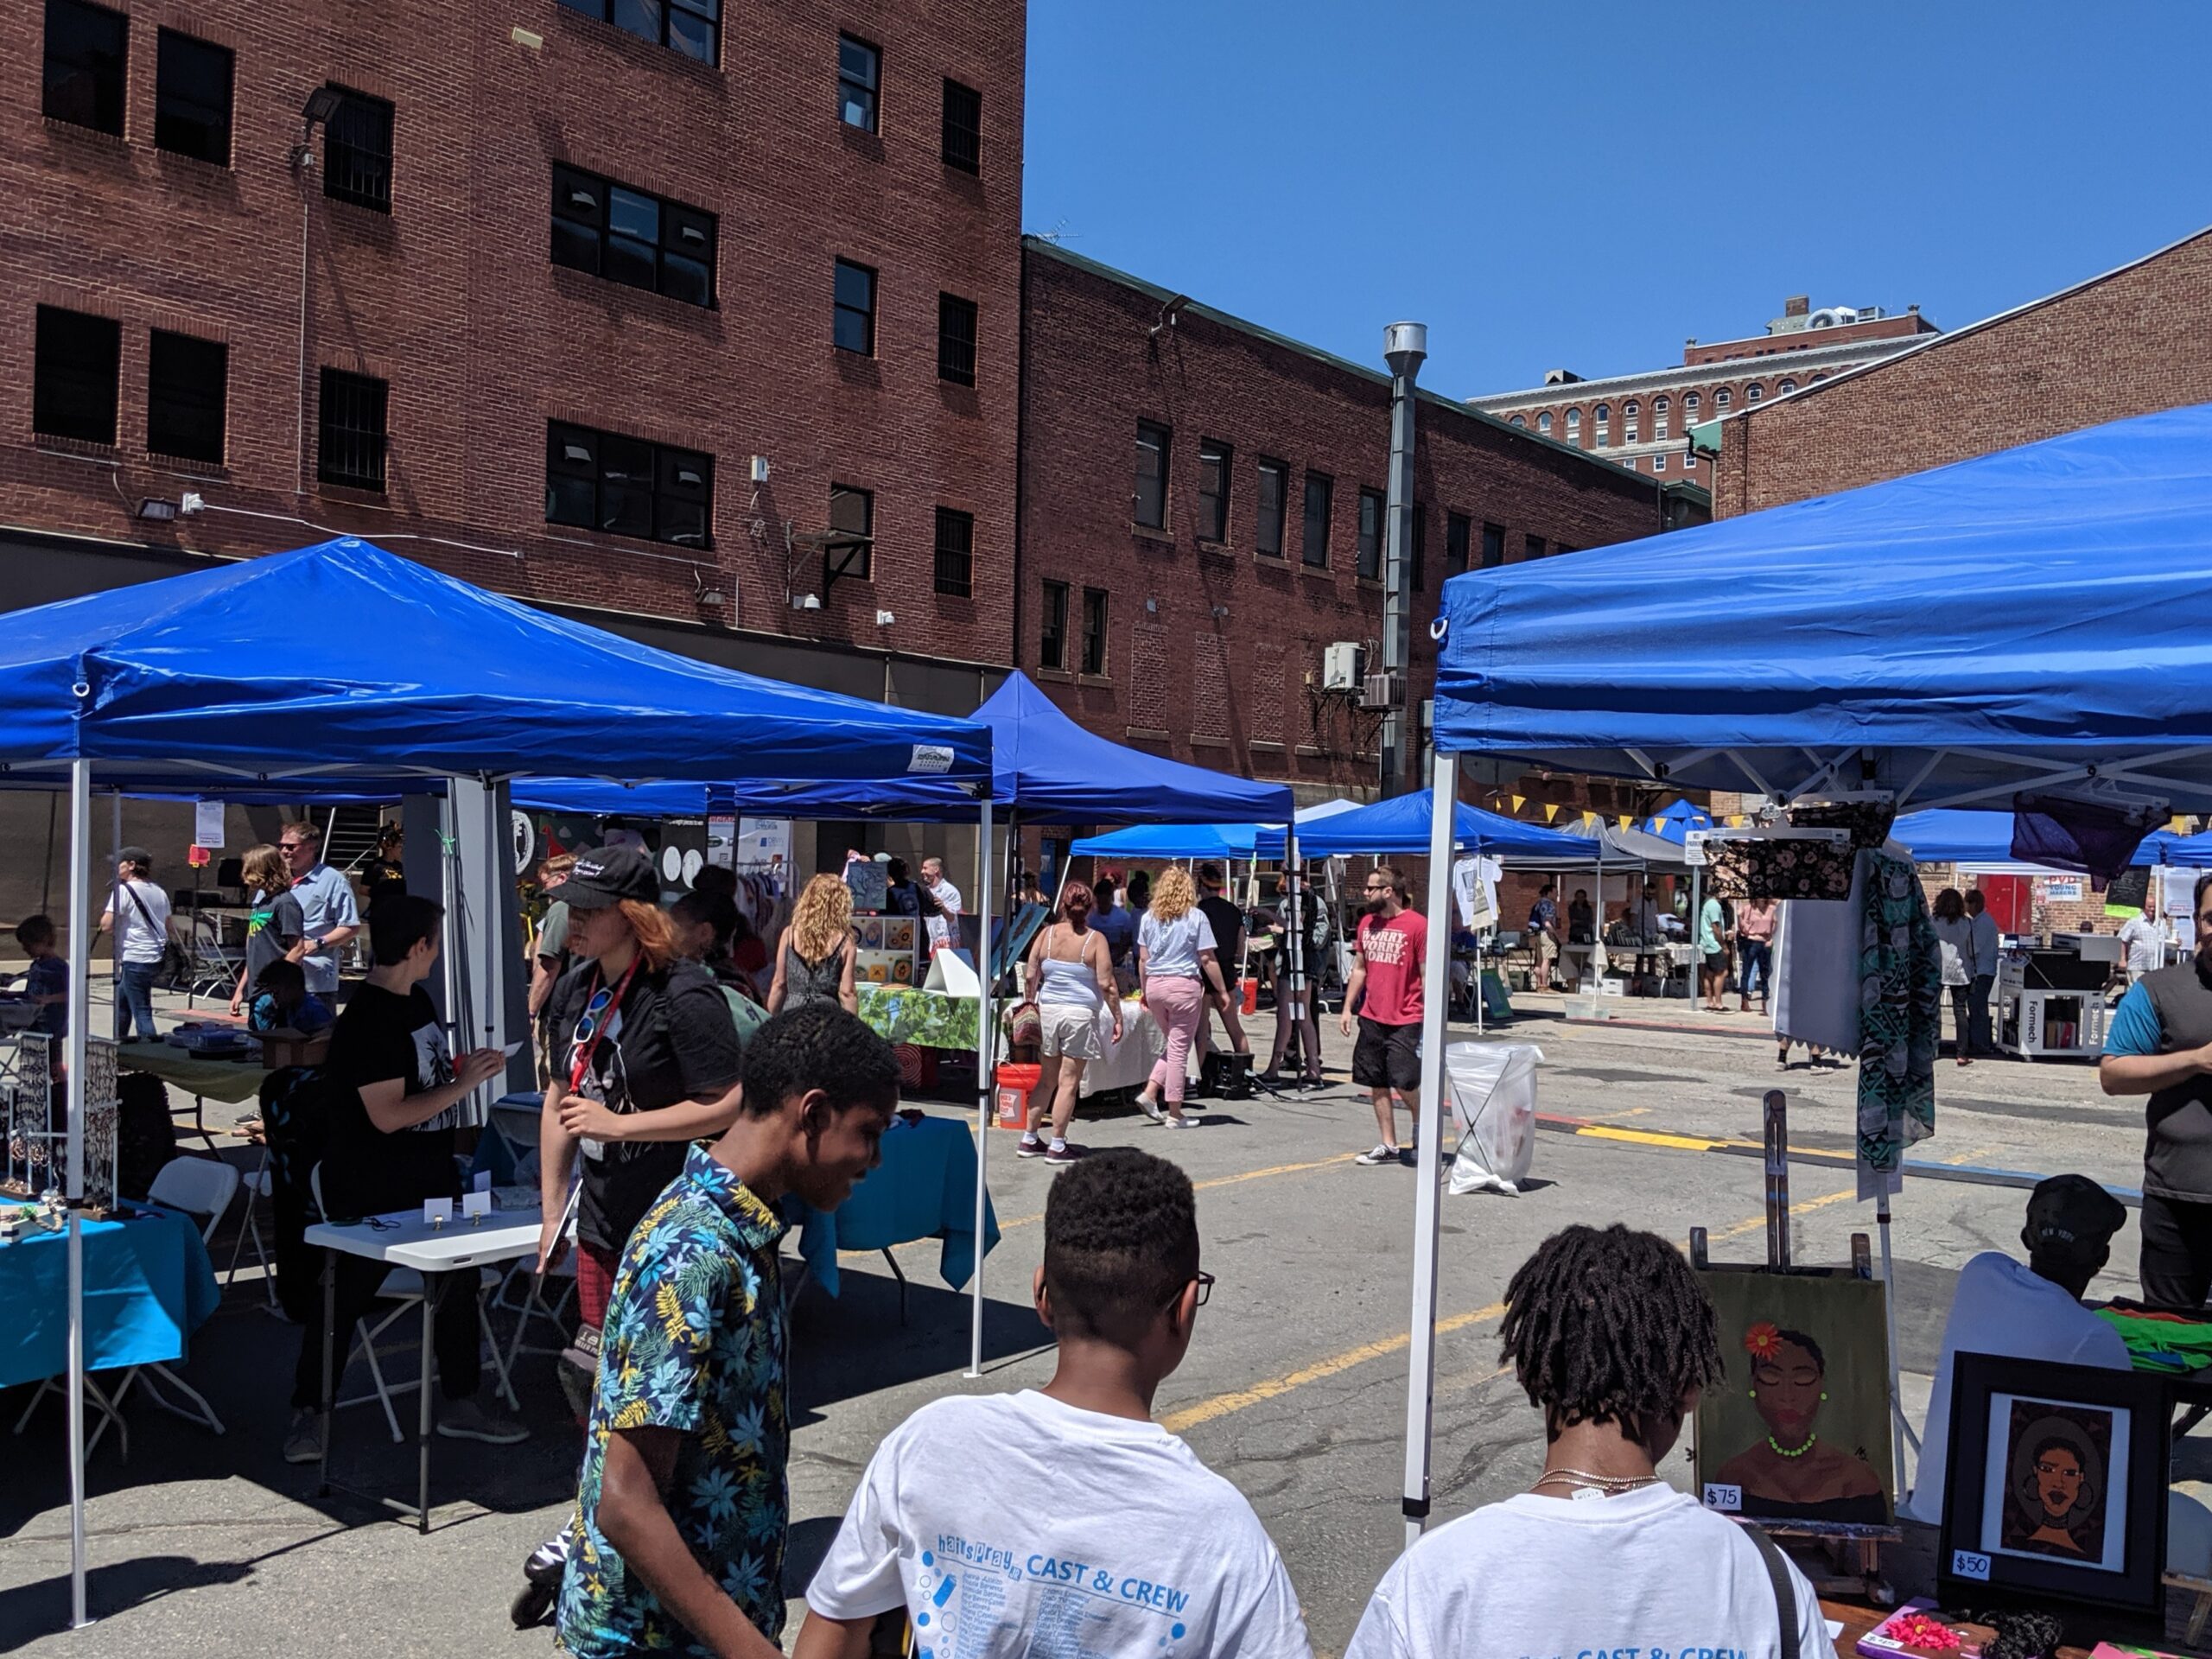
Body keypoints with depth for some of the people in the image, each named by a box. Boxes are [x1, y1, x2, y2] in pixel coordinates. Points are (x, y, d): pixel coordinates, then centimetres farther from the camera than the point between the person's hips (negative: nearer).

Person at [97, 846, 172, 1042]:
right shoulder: (159, 892, 11)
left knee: (141, 1010, -6)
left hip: (135, 959, -8)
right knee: (122, 999, 23)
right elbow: (167, 927, 16)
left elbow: (106, 924, -14)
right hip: (156, 957, 8)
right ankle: (120, 1041, 33)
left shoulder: (123, 890, -10)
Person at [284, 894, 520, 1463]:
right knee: (342, 1297, 3)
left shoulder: (418, 1002, 8)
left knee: (459, 1282, 12)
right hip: (370, 1191, -9)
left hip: (431, 1179, 9)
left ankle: (460, 1403, 24)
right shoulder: (367, 1020, -21)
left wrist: (465, 1068, 4)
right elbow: (388, 1114, -25)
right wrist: (464, 1084, -20)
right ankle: (309, 1412, 18)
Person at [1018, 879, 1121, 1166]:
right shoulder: (1095, 940, -6)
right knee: (1069, 1081, 2)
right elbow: (1106, 984, -9)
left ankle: (1029, 1140, 20)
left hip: (1047, 1010, 4)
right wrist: (1118, 1018, -1)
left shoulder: (1047, 934, 2)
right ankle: (1057, 1146, 4)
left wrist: (1031, 1005, 16)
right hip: (1080, 1013, -4)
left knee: (1046, 1079, 15)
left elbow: (1031, 976, 3)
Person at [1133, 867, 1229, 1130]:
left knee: (1174, 1045, 20)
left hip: (1154, 985, 5)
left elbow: (1143, 959, 9)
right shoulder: (1196, 917, -4)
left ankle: (1149, 1092, 8)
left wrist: (1143, 990, 19)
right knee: (1179, 1049, 1)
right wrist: (1223, 991, 2)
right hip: (1184, 985, -5)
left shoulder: (1149, 918, 7)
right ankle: (1174, 1114, 5)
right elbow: (1207, 960, -5)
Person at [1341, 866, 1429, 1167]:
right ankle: (1389, 1146, 17)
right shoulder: (1367, 923, 10)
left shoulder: (1417, 925, -10)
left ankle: (1420, 1124, 19)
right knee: (1376, 1085, 8)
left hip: (1405, 1022, -6)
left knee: (1404, 1083, -11)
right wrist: (1347, 1008, 12)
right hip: (1371, 1019, 7)